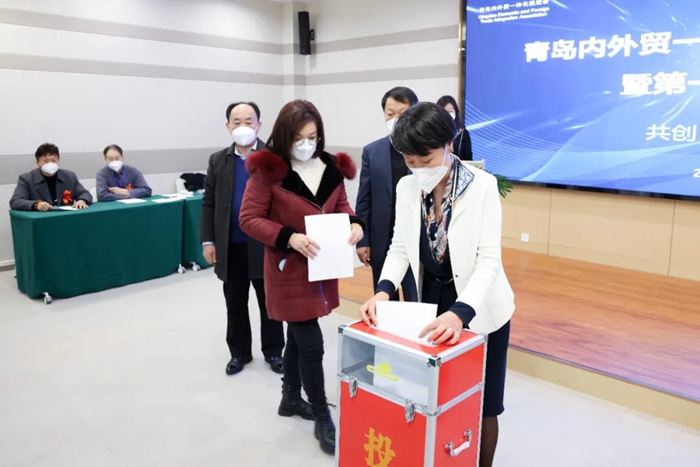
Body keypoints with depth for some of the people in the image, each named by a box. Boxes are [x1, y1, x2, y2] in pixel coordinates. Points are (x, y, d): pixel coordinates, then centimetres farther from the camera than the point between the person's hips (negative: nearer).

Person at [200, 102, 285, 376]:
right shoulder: (218, 160, 7)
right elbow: (209, 203, 7)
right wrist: (207, 241, 0)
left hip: (266, 244, -3)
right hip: (231, 246, 3)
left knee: (270, 301, 10)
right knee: (235, 303, 13)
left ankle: (273, 351, 26)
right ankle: (239, 352, 29)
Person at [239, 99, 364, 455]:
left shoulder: (332, 167, 1)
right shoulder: (267, 169, -12)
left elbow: (341, 207, 12)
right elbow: (249, 219, -11)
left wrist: (355, 224, -10)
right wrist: (289, 237, -24)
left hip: (323, 267, 5)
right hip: (288, 270, -5)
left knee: (298, 336, 20)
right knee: (311, 344, -3)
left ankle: (291, 399, 40)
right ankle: (323, 419, 15)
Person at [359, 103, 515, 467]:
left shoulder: (482, 185, -21)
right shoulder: (407, 188, -7)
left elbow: (488, 259, -24)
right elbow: (400, 248, -2)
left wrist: (460, 312, -38)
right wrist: (383, 290, -20)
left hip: (479, 307, -3)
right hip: (431, 299, 4)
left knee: (480, 403, 11)